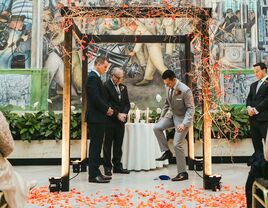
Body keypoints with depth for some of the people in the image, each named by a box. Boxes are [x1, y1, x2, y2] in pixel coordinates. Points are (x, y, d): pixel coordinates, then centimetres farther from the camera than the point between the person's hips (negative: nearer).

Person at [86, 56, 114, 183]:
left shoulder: (95, 77, 18)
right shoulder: (92, 77, -14)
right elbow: (95, 98, -22)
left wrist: (107, 108, 8)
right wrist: (107, 109, -10)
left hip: (98, 118, 10)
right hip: (95, 118, -10)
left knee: (96, 146, 13)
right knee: (95, 146, -5)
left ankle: (96, 173, 21)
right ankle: (93, 175, 2)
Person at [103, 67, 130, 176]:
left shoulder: (123, 87, 15)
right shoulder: (106, 86, -6)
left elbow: (127, 103, 14)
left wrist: (124, 113, -4)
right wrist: (117, 114, -15)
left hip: (121, 120, 6)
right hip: (110, 121, -6)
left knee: (118, 144, 11)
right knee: (108, 144, 3)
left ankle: (117, 166, 20)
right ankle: (107, 167, 11)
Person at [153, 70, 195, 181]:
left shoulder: (185, 90, -25)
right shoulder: (168, 88, -3)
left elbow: (190, 109, -21)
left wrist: (184, 124, -31)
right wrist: (161, 117, 13)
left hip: (183, 118, -7)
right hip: (172, 115, 7)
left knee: (177, 144, -10)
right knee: (157, 128, -7)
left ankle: (183, 173, 3)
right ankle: (166, 152, 8)